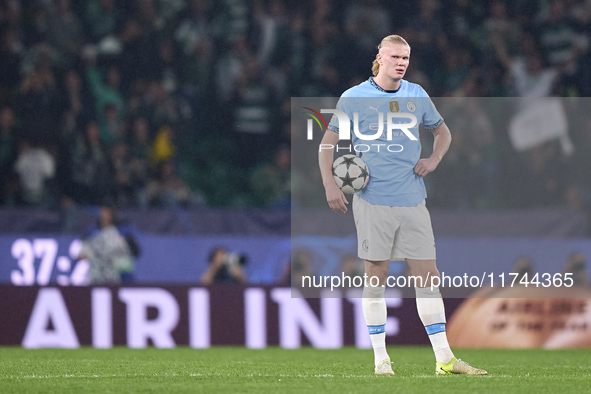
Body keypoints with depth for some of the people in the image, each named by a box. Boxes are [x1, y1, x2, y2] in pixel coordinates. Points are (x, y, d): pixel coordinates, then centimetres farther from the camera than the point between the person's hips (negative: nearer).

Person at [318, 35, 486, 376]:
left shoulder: (417, 95, 9)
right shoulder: (353, 98, -1)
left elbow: (443, 132, 23)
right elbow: (328, 143, 4)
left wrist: (433, 160, 4)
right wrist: (330, 185, -7)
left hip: (412, 201, 3)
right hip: (373, 201, -3)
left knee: (428, 274, 0)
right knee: (376, 276, 0)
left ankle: (444, 359, 1)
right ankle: (381, 358, 7)